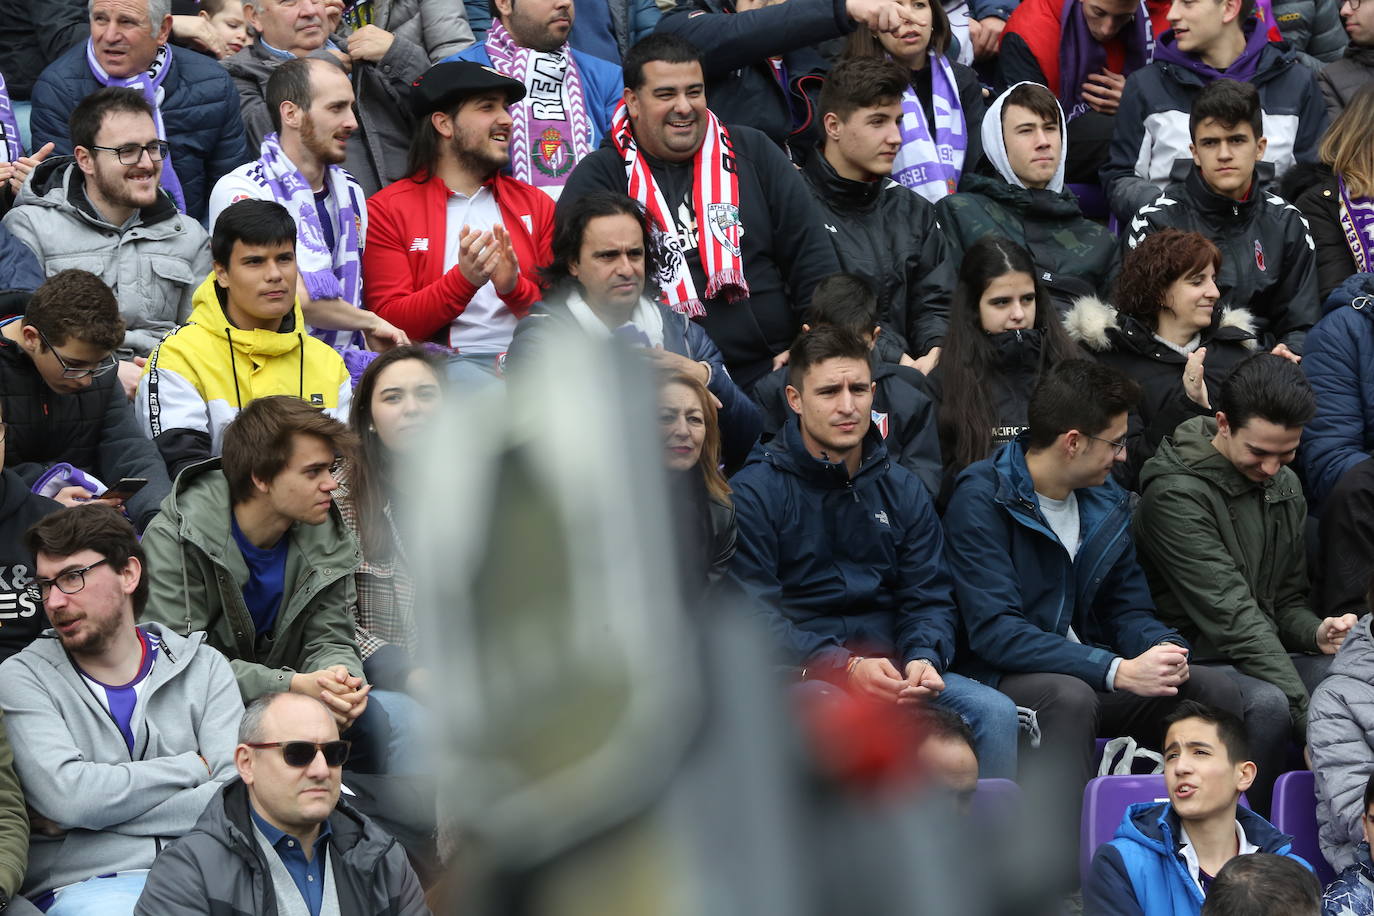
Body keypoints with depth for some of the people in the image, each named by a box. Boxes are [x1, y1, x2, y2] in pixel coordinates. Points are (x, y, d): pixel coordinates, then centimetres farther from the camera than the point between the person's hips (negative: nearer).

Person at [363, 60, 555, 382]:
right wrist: (464, 280, -16)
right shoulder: (388, 210, 9)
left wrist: (515, 287, -7)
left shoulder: (536, 204, 21)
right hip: (446, 364, -4)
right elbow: (390, 324, -1)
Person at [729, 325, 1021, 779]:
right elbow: (755, 616, -9)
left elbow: (929, 598, 12)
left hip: (890, 668, 4)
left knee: (994, 712, -21)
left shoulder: (903, 489, 15)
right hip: (799, 675, -4)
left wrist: (924, 658, -13)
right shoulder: (754, 492, -1)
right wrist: (845, 668, -22)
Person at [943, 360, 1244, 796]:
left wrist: (1164, 647, -12)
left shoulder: (1107, 502, 11)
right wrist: (1118, 671, -29)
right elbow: (995, 630, -22)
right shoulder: (982, 499, -13)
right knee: (1069, 696, -38)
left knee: (1214, 690, -11)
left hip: (1084, 674, 7)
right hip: (1000, 679, -7)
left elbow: (1128, 610, 15)